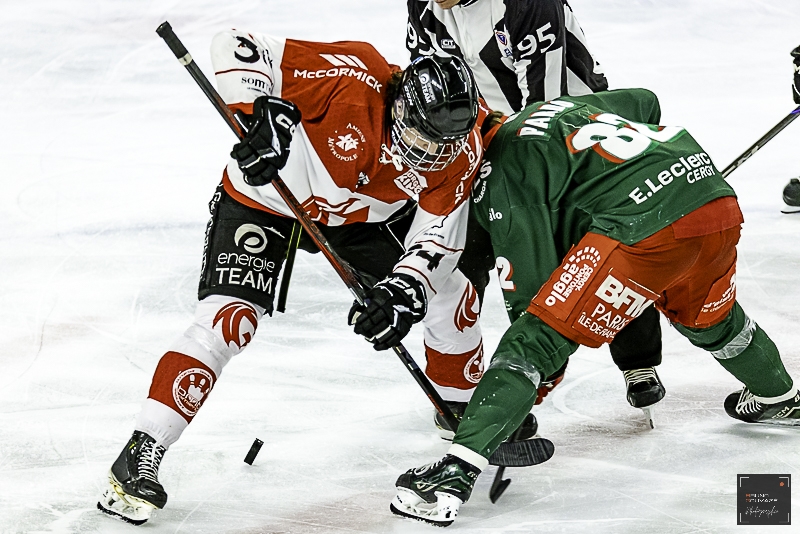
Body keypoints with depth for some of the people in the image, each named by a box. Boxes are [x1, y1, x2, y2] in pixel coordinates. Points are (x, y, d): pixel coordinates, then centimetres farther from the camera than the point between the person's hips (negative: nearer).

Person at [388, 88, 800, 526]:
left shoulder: (499, 172, 2)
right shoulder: (555, 107, 26)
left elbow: (536, 275, -1)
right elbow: (644, 102, 41)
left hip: (646, 228, -9)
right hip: (720, 198, 9)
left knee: (537, 337, -6)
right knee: (709, 317, 38)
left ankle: (457, 469, -18)